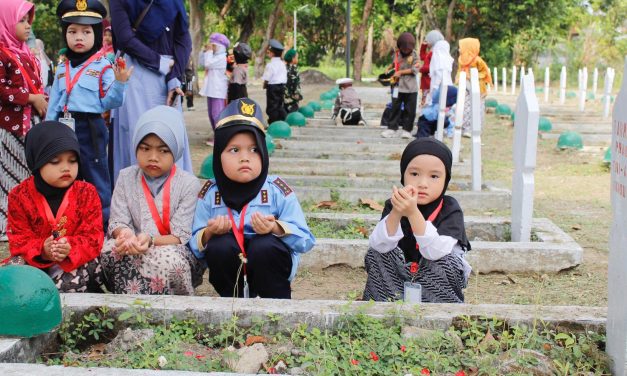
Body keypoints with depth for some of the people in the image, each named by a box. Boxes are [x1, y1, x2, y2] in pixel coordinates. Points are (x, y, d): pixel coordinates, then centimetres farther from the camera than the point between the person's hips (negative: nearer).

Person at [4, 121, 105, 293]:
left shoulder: (86, 193, -6)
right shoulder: (20, 195, -5)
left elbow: (93, 236, -10)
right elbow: (18, 238, -6)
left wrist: (71, 249, -34)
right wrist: (41, 250, -30)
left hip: (76, 260, -1)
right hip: (35, 259, 1)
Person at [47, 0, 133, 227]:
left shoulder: (103, 67, -5)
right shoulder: (62, 69, 10)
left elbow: (109, 103, -9)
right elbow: (54, 105, 14)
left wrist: (119, 82, -24)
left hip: (90, 129, -5)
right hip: (65, 129, 5)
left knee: (96, 178, 1)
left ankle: (103, 223, 11)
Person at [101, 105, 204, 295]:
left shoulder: (188, 184, -6)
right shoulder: (126, 178, 5)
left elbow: (182, 237, -11)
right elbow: (118, 221, -1)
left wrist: (151, 240, -32)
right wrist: (124, 233, -27)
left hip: (177, 252, -3)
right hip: (134, 252, 3)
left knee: (168, 259, -37)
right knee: (110, 249, -27)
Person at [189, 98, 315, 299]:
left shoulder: (277, 190, -7)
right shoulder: (210, 194, -1)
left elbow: (304, 239, -11)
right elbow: (195, 245, -1)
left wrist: (276, 229, -29)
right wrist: (209, 233, -23)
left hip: (267, 262, -1)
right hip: (228, 272, 1)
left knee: (264, 245, -32)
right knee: (221, 244, -28)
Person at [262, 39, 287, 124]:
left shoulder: (270, 65, -14)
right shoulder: (282, 64, 10)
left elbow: (266, 78, -14)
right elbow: (285, 78, 11)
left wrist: (264, 85, 2)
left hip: (272, 87, -7)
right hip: (282, 86, 7)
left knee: (272, 107, -2)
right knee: (280, 105, 15)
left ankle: (273, 123, -2)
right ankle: (283, 121, 17)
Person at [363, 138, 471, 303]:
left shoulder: (450, 209, -19)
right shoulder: (394, 205, -10)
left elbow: (435, 252, -34)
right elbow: (379, 245, -24)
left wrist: (413, 212, -45)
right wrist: (396, 212, -39)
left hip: (439, 278, -3)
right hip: (398, 272, 3)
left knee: (445, 263, -30)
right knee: (375, 254, -18)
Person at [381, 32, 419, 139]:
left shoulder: (414, 55, -3)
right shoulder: (396, 54, 5)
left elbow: (415, 70, -10)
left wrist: (401, 72, -12)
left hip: (411, 87, -2)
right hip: (398, 86, 2)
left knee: (409, 110, 2)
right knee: (395, 108, 4)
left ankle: (407, 129, 12)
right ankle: (392, 128, 9)